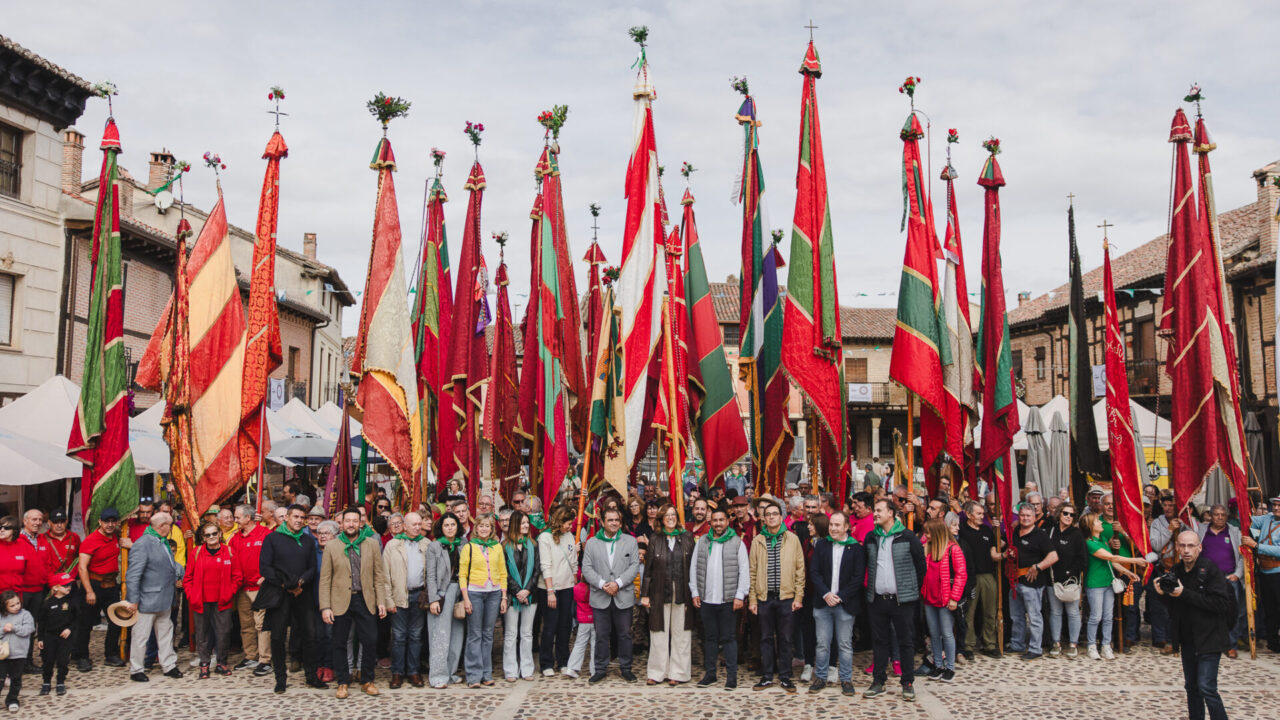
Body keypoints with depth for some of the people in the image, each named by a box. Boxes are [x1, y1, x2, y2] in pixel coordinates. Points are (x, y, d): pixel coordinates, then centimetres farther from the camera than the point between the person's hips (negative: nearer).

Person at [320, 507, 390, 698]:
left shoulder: (372, 544, 6)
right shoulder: (331, 547, 3)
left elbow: (379, 576, 6)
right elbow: (325, 580, 2)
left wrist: (382, 601, 0)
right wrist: (325, 607, -6)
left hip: (365, 600, 1)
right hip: (341, 601, 0)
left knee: (370, 641, -1)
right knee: (340, 644, 5)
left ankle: (367, 681, 15)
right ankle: (343, 683, 18)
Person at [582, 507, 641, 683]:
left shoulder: (630, 541, 6)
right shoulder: (592, 543, 6)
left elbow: (635, 566, -1)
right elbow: (587, 568, 0)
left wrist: (618, 583, -13)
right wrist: (602, 584, -13)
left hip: (624, 596, 0)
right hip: (600, 597, 0)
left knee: (625, 634, 6)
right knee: (601, 635, 4)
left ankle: (626, 668, 18)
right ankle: (600, 669, 15)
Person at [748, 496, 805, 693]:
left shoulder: (792, 539, 2)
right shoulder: (757, 541, 6)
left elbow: (800, 569, 3)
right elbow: (753, 571, 7)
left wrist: (799, 596, -3)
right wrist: (752, 599, 2)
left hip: (786, 597, -1)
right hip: (764, 597, 1)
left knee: (785, 638, 5)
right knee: (766, 638, 8)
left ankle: (785, 677, 15)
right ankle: (767, 677, 17)